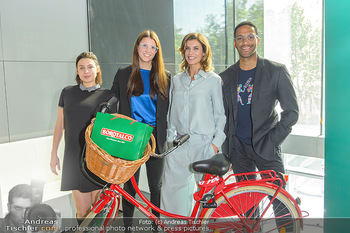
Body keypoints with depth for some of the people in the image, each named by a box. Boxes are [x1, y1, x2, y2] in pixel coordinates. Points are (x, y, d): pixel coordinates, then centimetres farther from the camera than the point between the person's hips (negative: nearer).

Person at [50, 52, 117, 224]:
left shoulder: (106, 95, 2)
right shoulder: (67, 92, 9)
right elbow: (59, 125, 14)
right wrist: (53, 154, 13)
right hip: (74, 158, 2)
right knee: (83, 212, 3)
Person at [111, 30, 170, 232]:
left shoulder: (165, 77, 7)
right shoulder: (123, 74, 4)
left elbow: (169, 108, 8)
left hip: (156, 139, 1)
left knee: (156, 186, 10)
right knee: (130, 186, 6)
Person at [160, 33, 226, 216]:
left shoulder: (213, 80, 0)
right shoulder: (176, 80, 11)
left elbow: (220, 115, 0)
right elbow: (172, 114, 15)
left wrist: (216, 143, -7)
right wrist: (170, 139, 8)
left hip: (204, 144, -4)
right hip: (179, 145, 4)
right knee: (170, 189, 4)